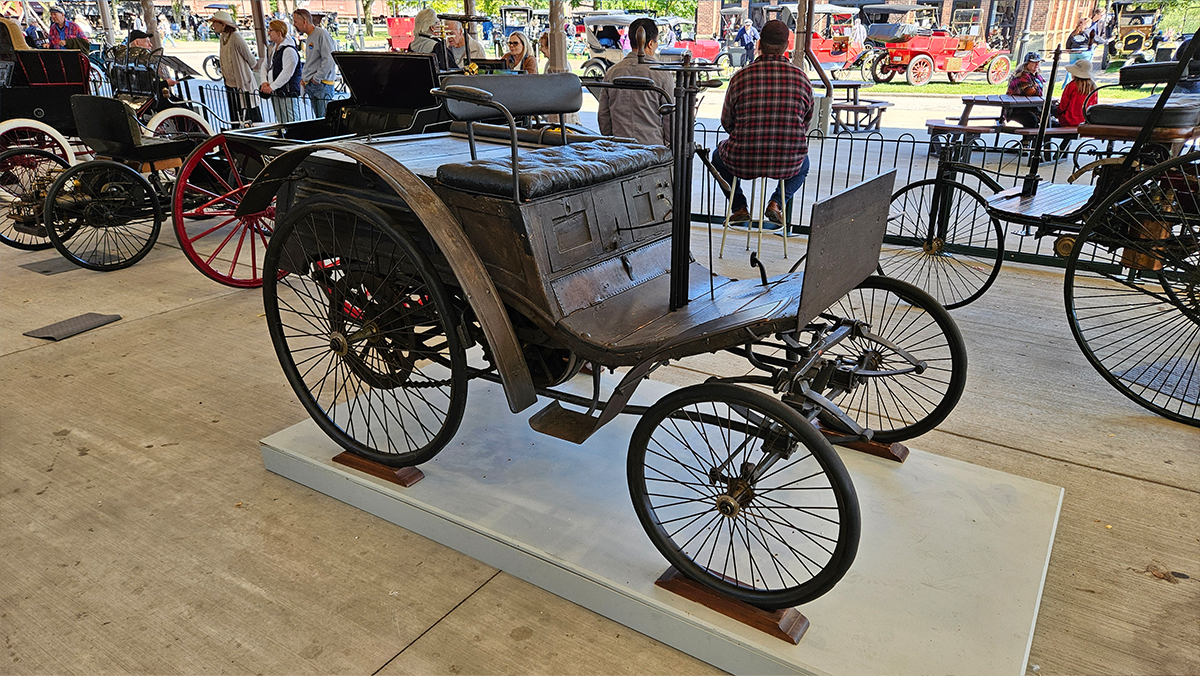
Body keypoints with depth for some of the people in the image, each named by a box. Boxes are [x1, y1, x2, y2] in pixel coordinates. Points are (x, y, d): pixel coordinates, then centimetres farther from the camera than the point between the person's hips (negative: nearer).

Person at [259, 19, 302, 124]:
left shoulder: (289, 50, -14)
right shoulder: (271, 47, 15)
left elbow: (287, 73, -20)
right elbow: (265, 65, 21)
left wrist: (272, 87, -16)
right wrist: (264, 82, 3)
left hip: (287, 93, -9)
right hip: (274, 92, 9)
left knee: (290, 122, -10)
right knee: (280, 122, 12)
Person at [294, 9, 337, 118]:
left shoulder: (322, 34, -10)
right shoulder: (310, 37, 19)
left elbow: (328, 60, -18)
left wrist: (317, 78, -16)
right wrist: (304, 77, 15)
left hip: (322, 85, -9)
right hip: (310, 85, 9)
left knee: (324, 118, -12)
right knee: (318, 118, 7)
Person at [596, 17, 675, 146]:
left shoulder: (612, 72, 8)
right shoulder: (662, 74, -3)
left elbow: (603, 115, 12)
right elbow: (670, 118, 0)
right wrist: (670, 148, 10)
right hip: (653, 145, -4)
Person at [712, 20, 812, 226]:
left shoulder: (740, 77, -7)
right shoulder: (802, 78, -3)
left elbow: (727, 122, 6)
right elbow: (805, 123, 11)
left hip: (743, 162, -1)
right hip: (788, 164, 1)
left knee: (719, 154, 34)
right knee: (803, 162, 38)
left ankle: (739, 207, 20)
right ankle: (776, 203, 14)